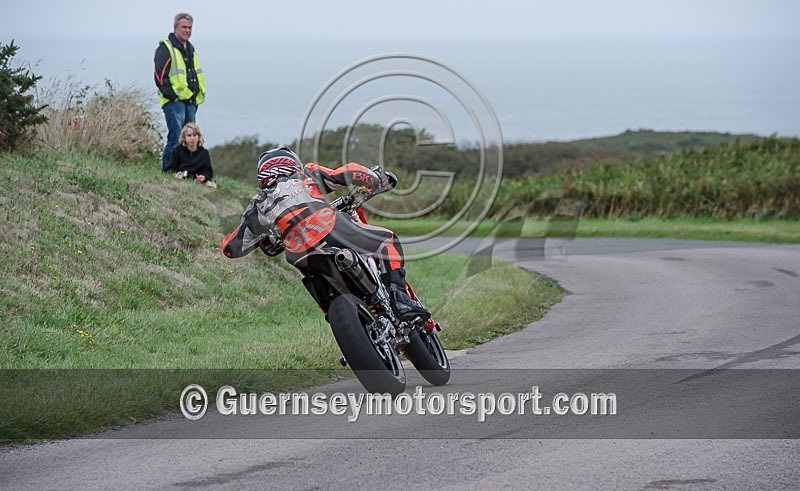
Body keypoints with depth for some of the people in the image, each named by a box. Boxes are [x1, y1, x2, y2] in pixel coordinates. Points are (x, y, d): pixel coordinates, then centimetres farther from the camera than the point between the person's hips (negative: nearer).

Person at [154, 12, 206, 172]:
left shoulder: (190, 49, 21)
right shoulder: (165, 48, -6)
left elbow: (197, 76, 30)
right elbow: (160, 76, -13)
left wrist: (199, 96, 18)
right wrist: (172, 96, -16)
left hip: (191, 102, 9)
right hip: (174, 102, -8)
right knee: (176, 138, -13)